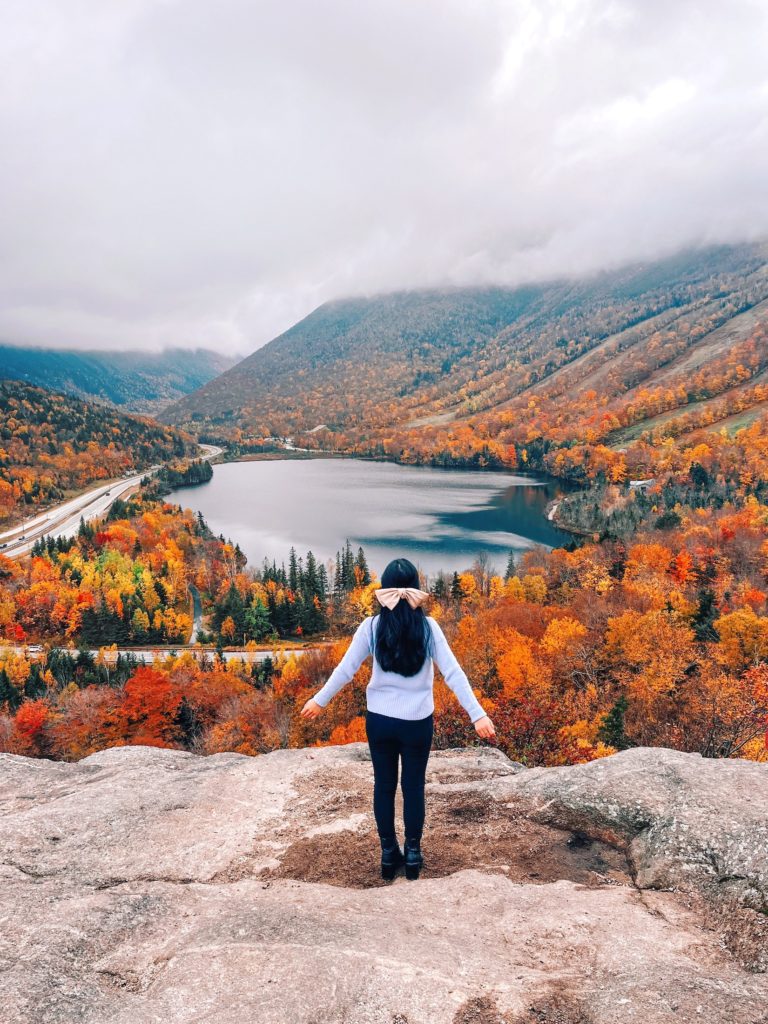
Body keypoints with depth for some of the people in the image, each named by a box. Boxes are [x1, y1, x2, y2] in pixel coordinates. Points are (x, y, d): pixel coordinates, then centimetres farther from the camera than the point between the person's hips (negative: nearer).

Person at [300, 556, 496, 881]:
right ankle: (413, 854, 25)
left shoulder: (371, 626, -10)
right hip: (417, 721, -1)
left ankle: (389, 854, 26)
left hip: (379, 719, 1)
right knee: (414, 786, 15)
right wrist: (477, 715, -10)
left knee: (384, 785, 15)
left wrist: (319, 700, 10)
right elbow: (453, 673, -14)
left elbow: (345, 669, -4)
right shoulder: (428, 626, -12)